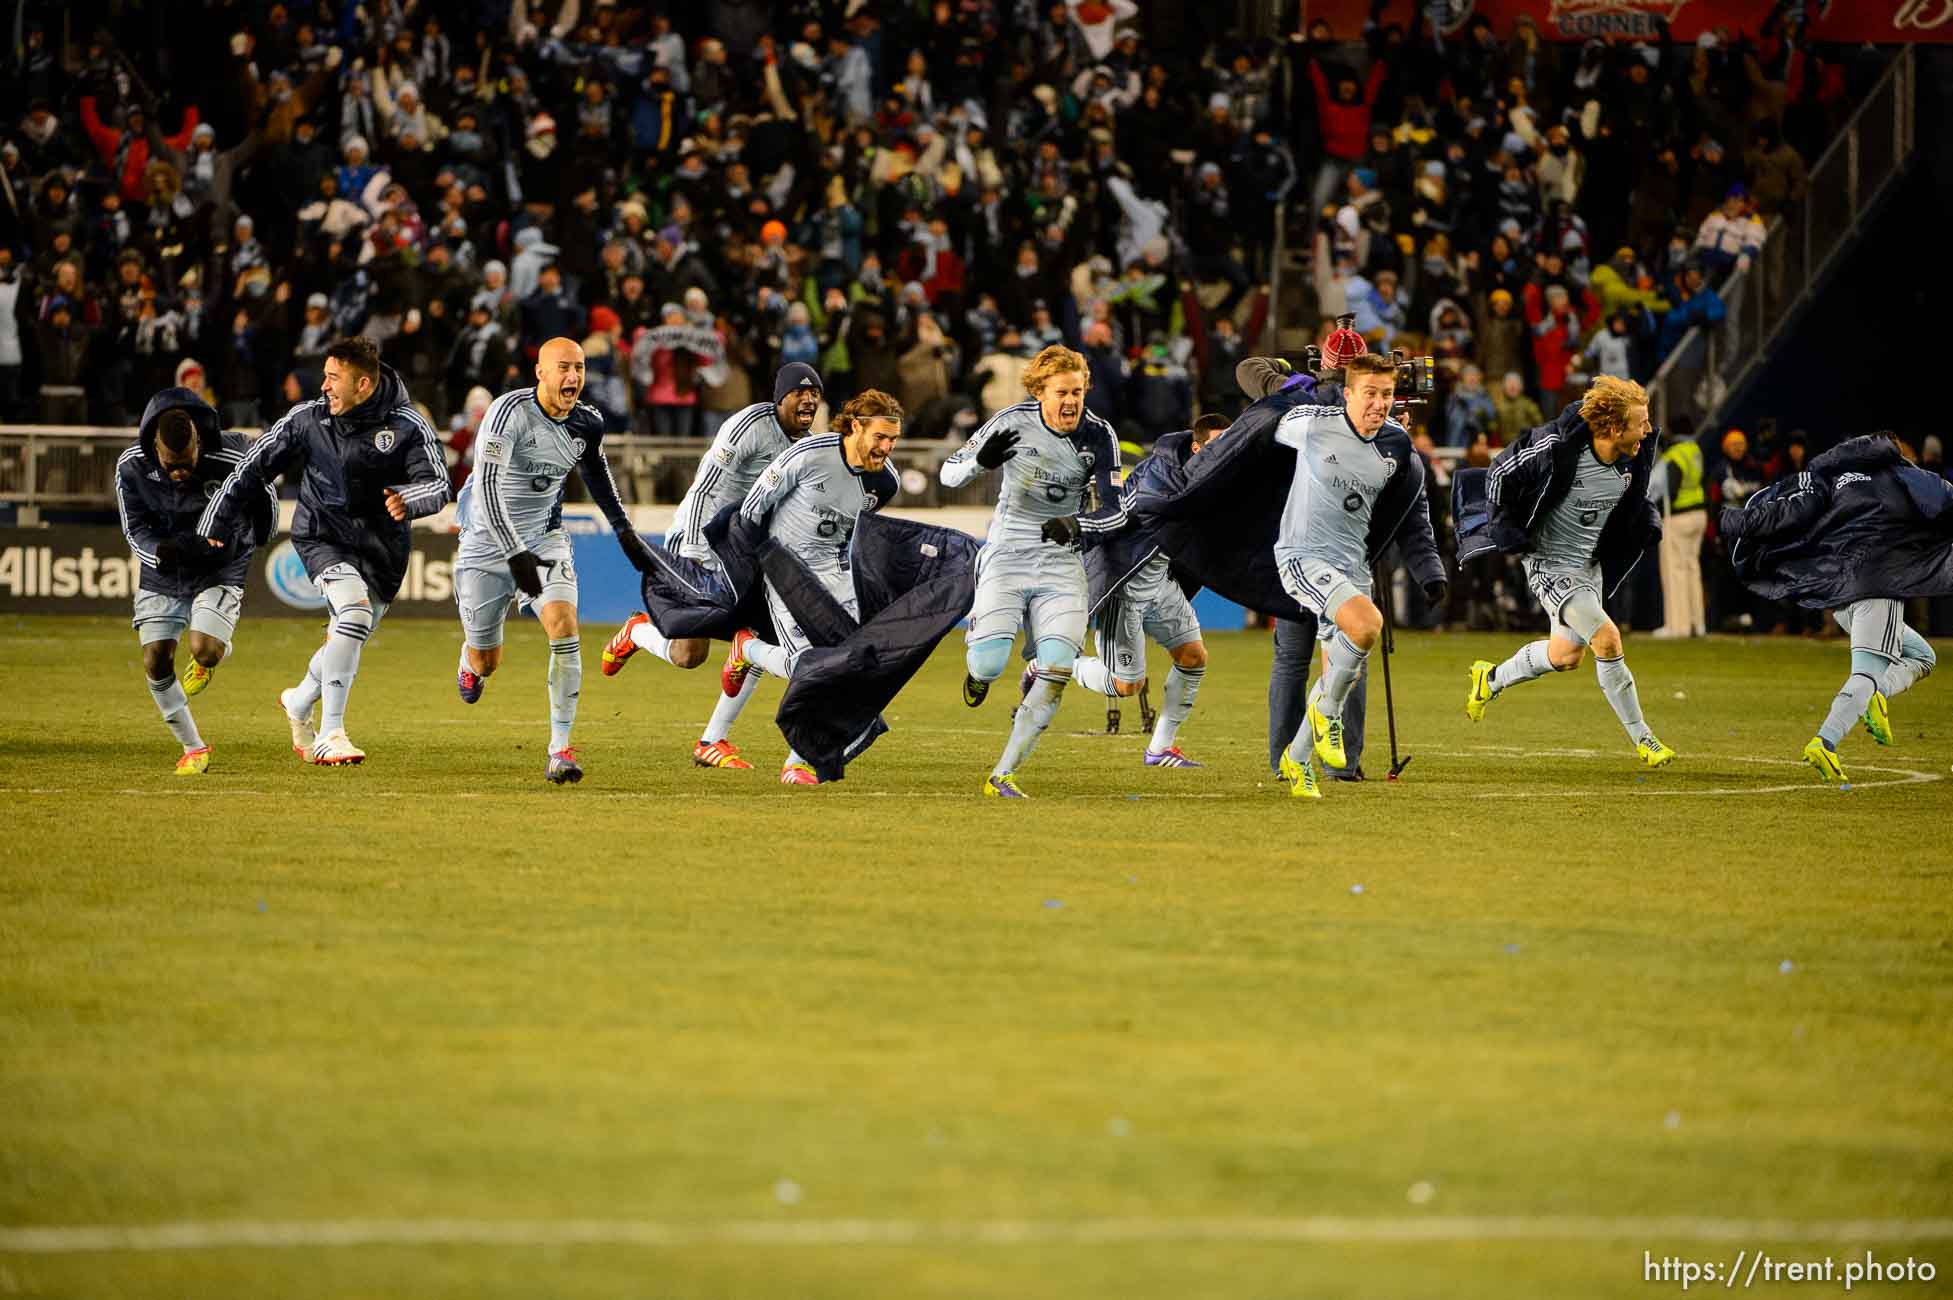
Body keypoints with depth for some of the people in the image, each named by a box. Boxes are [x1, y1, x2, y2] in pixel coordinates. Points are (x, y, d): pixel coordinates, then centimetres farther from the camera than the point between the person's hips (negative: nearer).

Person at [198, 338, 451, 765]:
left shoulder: (407, 426, -9)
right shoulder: (307, 419, -4)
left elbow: (438, 484, -14)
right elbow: (255, 466, 6)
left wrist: (407, 500, -36)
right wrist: (216, 520, 8)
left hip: (382, 549, 2)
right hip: (322, 535, -2)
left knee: (344, 644, 10)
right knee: (355, 612, -27)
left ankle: (300, 702, 45)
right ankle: (330, 736, -27)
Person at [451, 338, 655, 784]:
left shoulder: (587, 423, -5)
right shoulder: (510, 412, -24)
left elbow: (594, 469, 19)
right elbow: (488, 487, -32)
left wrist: (624, 530, 21)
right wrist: (516, 555, -39)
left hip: (544, 539, 3)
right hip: (488, 541, -3)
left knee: (565, 629, -22)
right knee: (486, 662, 8)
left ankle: (560, 751, -17)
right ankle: (469, 665, 51)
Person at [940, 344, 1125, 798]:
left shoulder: (1099, 436, -6)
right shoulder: (1013, 423, -9)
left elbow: (1115, 509, -6)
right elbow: (949, 473, -3)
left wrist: (1078, 526, -28)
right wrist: (981, 460, -26)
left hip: (1061, 561, 2)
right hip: (1007, 554, -2)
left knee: (1058, 669, -15)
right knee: (989, 664, -17)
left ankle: (1002, 776, -8)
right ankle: (977, 669, 24)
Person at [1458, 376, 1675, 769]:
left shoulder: (1635, 457, -10)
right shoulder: (1557, 449, -29)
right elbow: (1500, 472, -13)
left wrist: (1647, 521, 0)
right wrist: (1506, 528, -10)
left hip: (1590, 564, 8)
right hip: (1550, 563, -8)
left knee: (1566, 656, 19)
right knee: (1607, 638, -20)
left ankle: (1491, 679, 45)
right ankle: (1642, 741, -11)